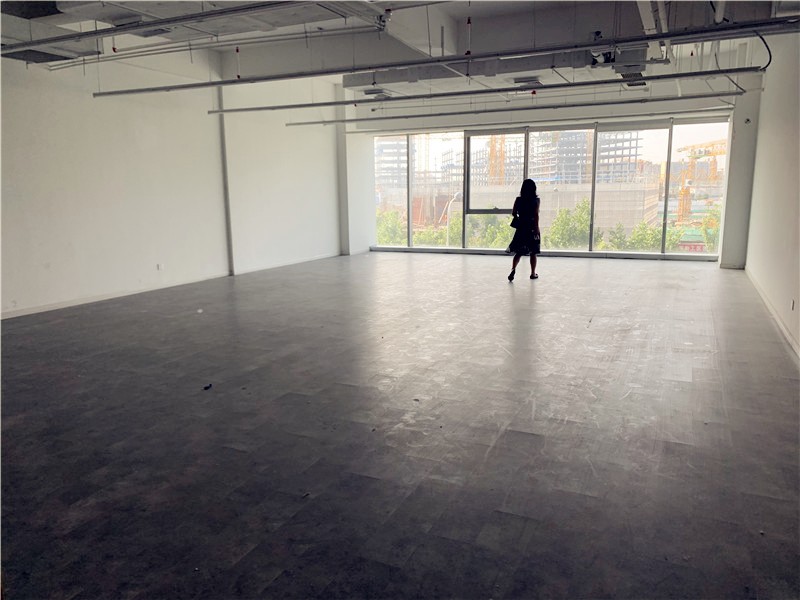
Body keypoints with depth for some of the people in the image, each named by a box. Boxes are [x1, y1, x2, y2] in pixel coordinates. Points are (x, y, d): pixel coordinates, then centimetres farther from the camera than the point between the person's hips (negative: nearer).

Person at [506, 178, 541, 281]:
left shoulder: (518, 199, 1)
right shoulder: (536, 200, -6)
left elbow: (513, 213, 1)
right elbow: (536, 215, -15)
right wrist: (537, 227, -15)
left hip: (521, 227, 2)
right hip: (532, 227, -2)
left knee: (518, 251, 6)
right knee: (533, 252, 10)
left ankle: (513, 269, -16)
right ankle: (533, 273, 17)